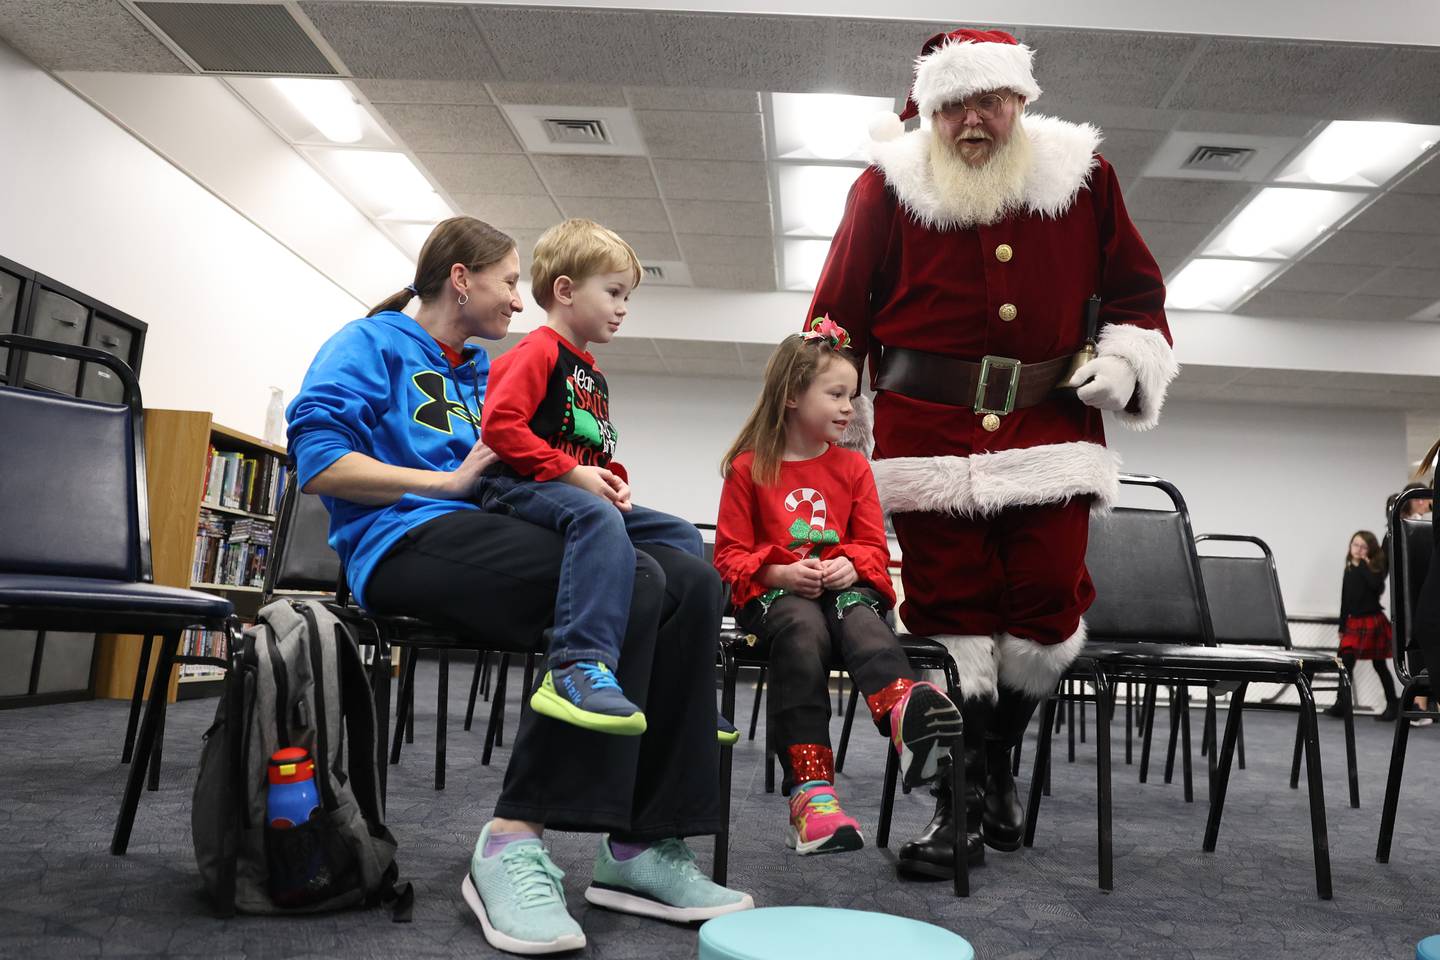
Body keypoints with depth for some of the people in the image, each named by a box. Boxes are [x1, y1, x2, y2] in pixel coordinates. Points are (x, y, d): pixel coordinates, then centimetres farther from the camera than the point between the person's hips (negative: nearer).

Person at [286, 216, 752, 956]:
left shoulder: (482, 374, 29)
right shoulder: (373, 344, 7)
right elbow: (319, 463, -8)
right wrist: (451, 481, -11)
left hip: (487, 543, 8)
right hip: (409, 542, -7)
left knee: (691, 581, -15)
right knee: (627, 580, -32)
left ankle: (643, 842, -21)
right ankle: (514, 841, -30)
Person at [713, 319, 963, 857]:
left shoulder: (853, 467, 17)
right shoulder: (749, 468, 8)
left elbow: (873, 545, 14)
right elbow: (730, 554, 5)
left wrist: (851, 566, -11)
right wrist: (779, 573, -15)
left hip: (844, 587, 3)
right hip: (775, 593, -2)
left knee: (862, 623, -35)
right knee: (804, 632, -37)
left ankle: (906, 716, -69)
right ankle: (810, 791, -46)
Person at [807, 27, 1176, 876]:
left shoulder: (1083, 176, 8)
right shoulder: (889, 186, 3)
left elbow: (1137, 288, 16)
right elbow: (839, 314, 5)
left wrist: (1123, 361, -1)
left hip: (1051, 434, 2)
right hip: (929, 438, -1)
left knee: (1047, 605, -2)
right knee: (946, 611, 0)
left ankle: (997, 756, 27)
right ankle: (957, 803, 14)